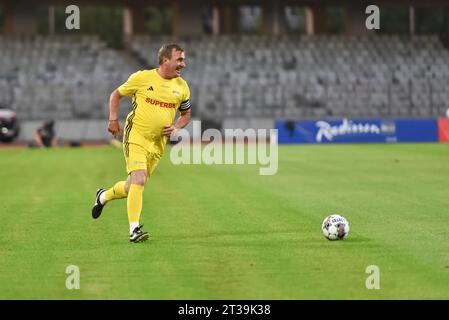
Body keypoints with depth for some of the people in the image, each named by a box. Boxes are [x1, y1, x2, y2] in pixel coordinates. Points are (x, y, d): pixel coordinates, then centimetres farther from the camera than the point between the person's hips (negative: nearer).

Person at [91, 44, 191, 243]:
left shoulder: (182, 87, 6)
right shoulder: (142, 78, -6)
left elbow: (186, 114, 20)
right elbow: (116, 94, 8)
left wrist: (175, 127, 0)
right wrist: (113, 119, 0)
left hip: (157, 144, 5)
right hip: (136, 137, -5)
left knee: (133, 187, 11)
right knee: (139, 180, -20)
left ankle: (103, 196, 41)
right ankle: (134, 230, -17)